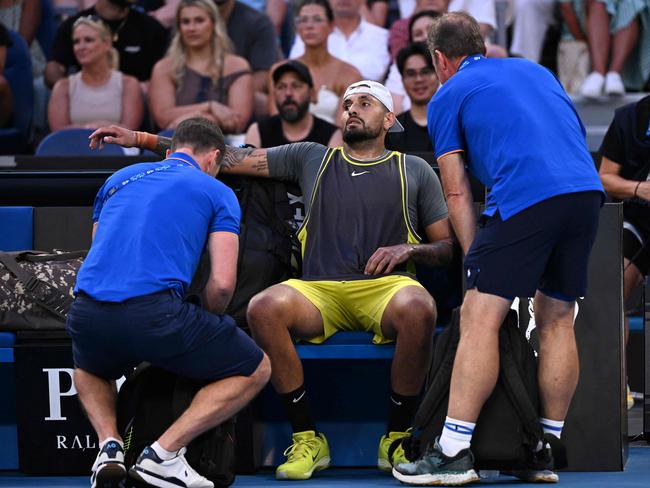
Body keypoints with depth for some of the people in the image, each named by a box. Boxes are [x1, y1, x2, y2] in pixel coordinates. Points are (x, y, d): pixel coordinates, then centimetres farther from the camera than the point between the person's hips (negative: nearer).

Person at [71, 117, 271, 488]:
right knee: (255, 370, 14)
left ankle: (110, 443, 10)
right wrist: (207, 324, 27)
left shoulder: (119, 178, 28)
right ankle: (163, 454, -1)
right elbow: (223, 284, 4)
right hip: (154, 311, -5)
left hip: (87, 317, 5)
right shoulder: (217, 192, 15)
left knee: (89, 370, 40)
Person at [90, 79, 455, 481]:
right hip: (320, 290, 2)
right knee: (264, 308, -32)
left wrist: (407, 249, -7)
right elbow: (231, 158, 15)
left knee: (418, 308, -38)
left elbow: (450, 247, 15)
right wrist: (140, 140, 10)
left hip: (387, 285, -2)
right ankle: (307, 440, -18)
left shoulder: (415, 171, 15)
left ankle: (397, 440, -17)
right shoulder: (312, 158, 18)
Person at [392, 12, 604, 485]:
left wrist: (477, 263, 14)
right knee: (557, 320, 15)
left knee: (480, 318, -5)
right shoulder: (536, 71, 30)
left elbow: (457, 194, 11)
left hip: (524, 198, -6)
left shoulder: (448, 96, 14)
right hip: (587, 190, 6)